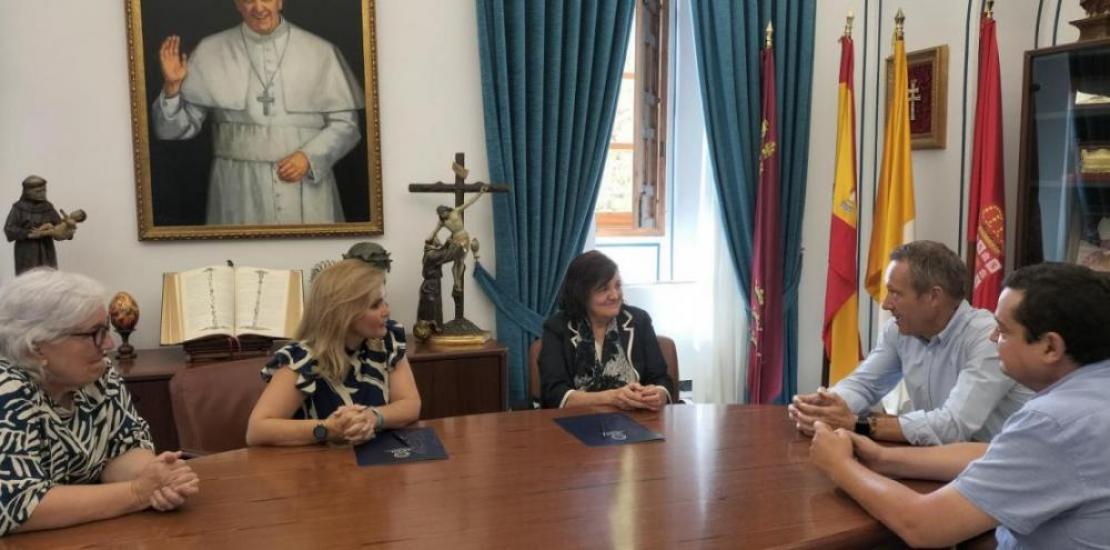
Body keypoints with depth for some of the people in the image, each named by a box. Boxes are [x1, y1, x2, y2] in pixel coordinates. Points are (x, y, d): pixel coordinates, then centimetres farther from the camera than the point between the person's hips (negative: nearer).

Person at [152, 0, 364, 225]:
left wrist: (309, 157, -11)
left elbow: (345, 122, 3)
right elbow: (175, 127, 6)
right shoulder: (210, 52, 5)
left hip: (307, 189, 0)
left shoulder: (321, 52, 2)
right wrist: (172, 87, -12)